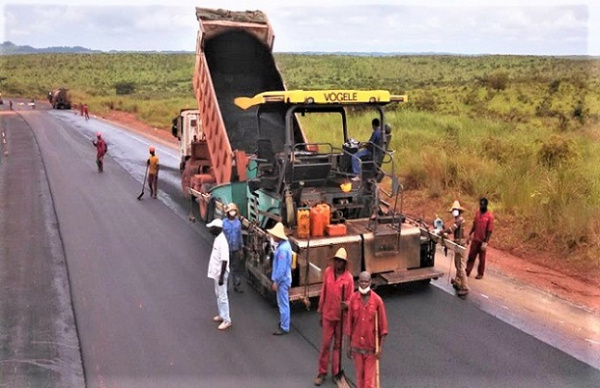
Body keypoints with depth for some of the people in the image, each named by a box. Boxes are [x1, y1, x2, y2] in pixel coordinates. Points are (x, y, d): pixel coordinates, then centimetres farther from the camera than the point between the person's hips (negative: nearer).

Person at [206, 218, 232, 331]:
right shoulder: (218, 238, 6)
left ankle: (227, 320, 9)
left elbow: (224, 261, -26)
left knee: (222, 296, -1)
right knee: (218, 295, 20)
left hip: (221, 273, -10)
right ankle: (222, 315, 33)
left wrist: (221, 277, -24)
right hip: (216, 272, 10)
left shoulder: (222, 242, -25)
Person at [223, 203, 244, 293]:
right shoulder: (224, 223, -10)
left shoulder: (238, 222, -1)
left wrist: (241, 248, 9)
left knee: (237, 268, 9)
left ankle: (237, 285, 20)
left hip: (236, 249, 2)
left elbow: (240, 236, 6)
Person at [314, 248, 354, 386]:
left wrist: (346, 305, -30)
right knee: (325, 345, 8)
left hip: (341, 316, -1)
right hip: (328, 315, 1)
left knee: (338, 345, 12)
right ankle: (322, 372, 21)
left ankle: (336, 372, 26)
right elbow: (323, 293, 3)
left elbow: (350, 298, -6)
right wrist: (320, 313, 6)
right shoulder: (328, 272, -4)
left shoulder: (348, 277, -11)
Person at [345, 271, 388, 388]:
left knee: (369, 376, 1)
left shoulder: (377, 300, -12)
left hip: (371, 345, -2)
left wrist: (380, 347, -10)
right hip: (357, 344, 2)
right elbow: (349, 323, 1)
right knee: (359, 374, 14)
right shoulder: (353, 299, -6)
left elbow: (383, 325, -7)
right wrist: (348, 345, 3)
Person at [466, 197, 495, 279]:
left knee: (481, 258, 10)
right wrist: (470, 235, 11)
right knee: (471, 256, 11)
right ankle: (467, 271, 21)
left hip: (482, 241, -5)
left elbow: (489, 231, -15)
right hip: (475, 239, 5)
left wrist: (485, 243, -18)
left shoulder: (490, 216, -16)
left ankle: (480, 274, 23)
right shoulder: (477, 213, 2)